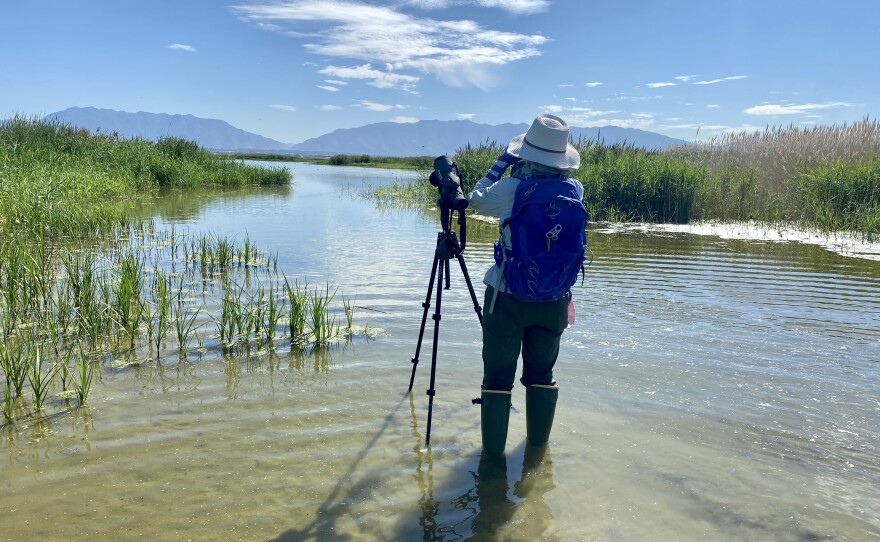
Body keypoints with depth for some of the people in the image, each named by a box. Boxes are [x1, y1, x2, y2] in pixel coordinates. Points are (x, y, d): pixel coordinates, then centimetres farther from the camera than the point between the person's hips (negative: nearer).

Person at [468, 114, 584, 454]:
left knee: (498, 375, 7)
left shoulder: (510, 190, -16)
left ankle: (493, 447, 15)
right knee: (542, 373, 19)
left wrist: (503, 162, 10)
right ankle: (538, 441, 32)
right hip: (553, 300, 4)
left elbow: (476, 200, 5)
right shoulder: (575, 191, -6)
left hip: (508, 297, -3)